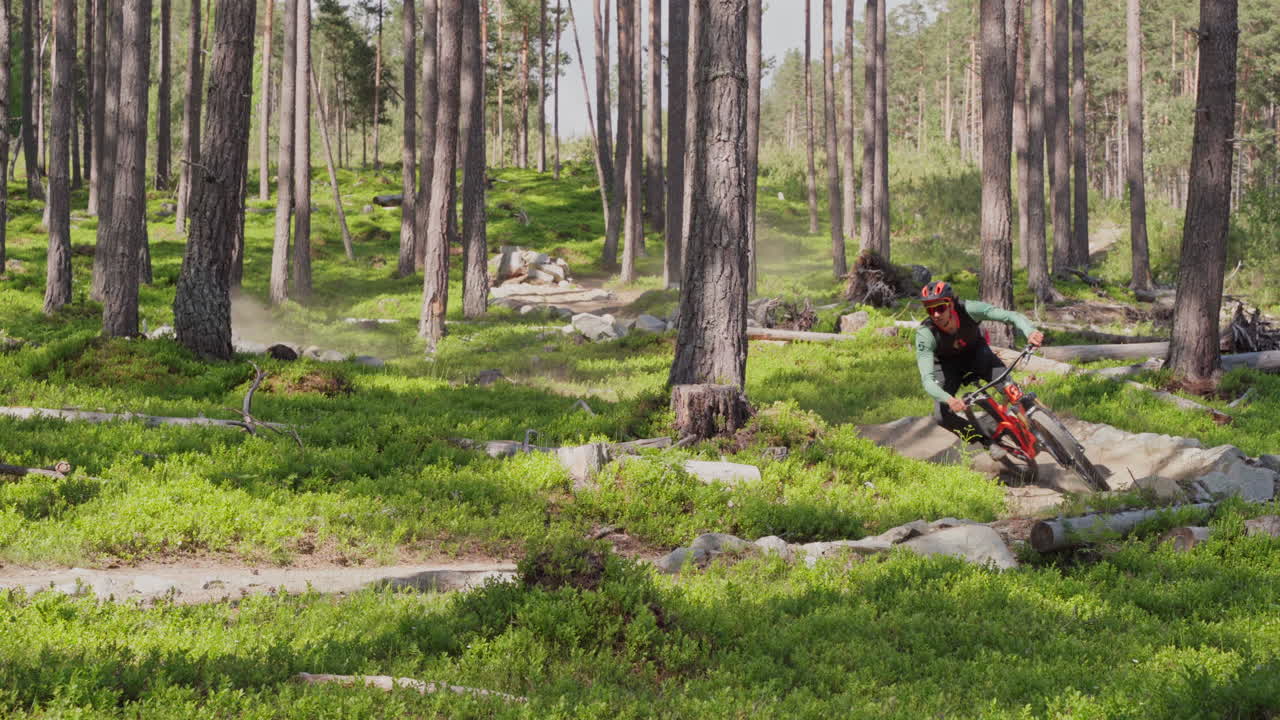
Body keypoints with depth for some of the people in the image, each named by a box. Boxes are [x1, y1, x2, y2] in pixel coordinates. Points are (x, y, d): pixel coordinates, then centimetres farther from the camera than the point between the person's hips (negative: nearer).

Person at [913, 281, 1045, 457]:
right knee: (942, 416, -19)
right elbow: (927, 380, -40)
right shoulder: (925, 334, -35)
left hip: (976, 352, 0)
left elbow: (1012, 317, -36)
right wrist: (949, 400, -60)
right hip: (947, 366, 0)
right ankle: (988, 441, 3)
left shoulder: (969, 309, -34)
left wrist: (1030, 332, -59)